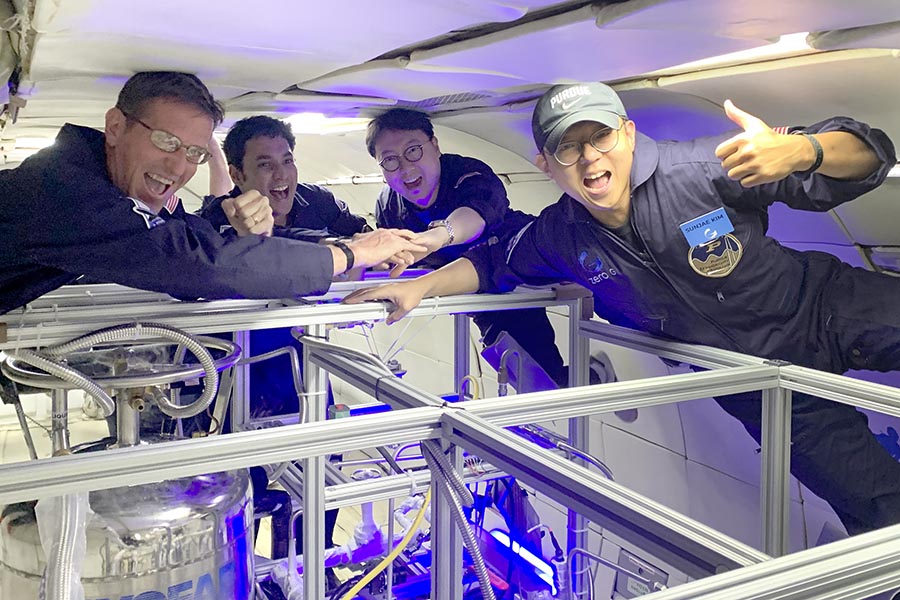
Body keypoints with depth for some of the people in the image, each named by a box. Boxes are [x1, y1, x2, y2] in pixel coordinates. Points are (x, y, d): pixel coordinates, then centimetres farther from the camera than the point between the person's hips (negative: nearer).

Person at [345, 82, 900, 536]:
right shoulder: (559, 237, -9)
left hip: (836, 310, -1)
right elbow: (496, 264, 12)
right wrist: (420, 287, 0)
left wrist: (797, 150, -44)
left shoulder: (703, 168, -23)